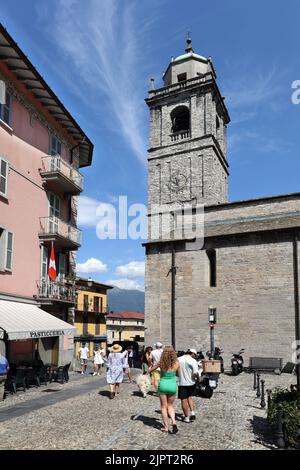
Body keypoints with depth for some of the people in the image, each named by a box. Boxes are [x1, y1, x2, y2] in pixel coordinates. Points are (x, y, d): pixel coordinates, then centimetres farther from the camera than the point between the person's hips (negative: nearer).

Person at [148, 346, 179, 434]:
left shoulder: (160, 363, -13)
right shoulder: (176, 363, -11)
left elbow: (149, 371, 0)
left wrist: (152, 365, 18)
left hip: (163, 385, -1)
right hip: (173, 386, 1)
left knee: (164, 407, 14)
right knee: (170, 406, 20)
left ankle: (166, 427, 16)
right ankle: (173, 422, -1)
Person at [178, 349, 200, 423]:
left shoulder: (178, 359, -3)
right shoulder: (193, 361, -12)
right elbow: (196, 373, -20)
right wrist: (198, 378, -1)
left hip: (182, 383, 0)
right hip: (191, 383, 0)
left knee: (183, 400, 8)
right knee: (190, 397, 22)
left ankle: (187, 418, 13)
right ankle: (192, 413, 13)